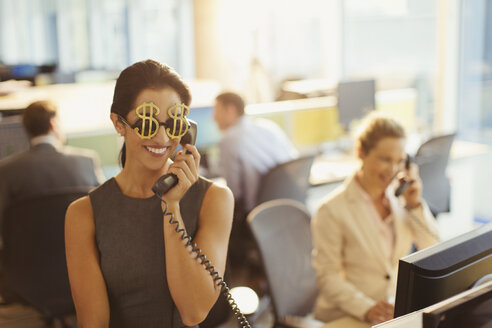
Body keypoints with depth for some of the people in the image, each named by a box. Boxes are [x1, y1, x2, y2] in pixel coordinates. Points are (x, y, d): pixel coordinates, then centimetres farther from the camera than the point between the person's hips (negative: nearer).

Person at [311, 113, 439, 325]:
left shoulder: (398, 196, 6)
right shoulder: (331, 210, -12)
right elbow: (328, 277, -12)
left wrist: (415, 205, -6)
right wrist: (367, 309, -25)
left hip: (397, 309, 5)